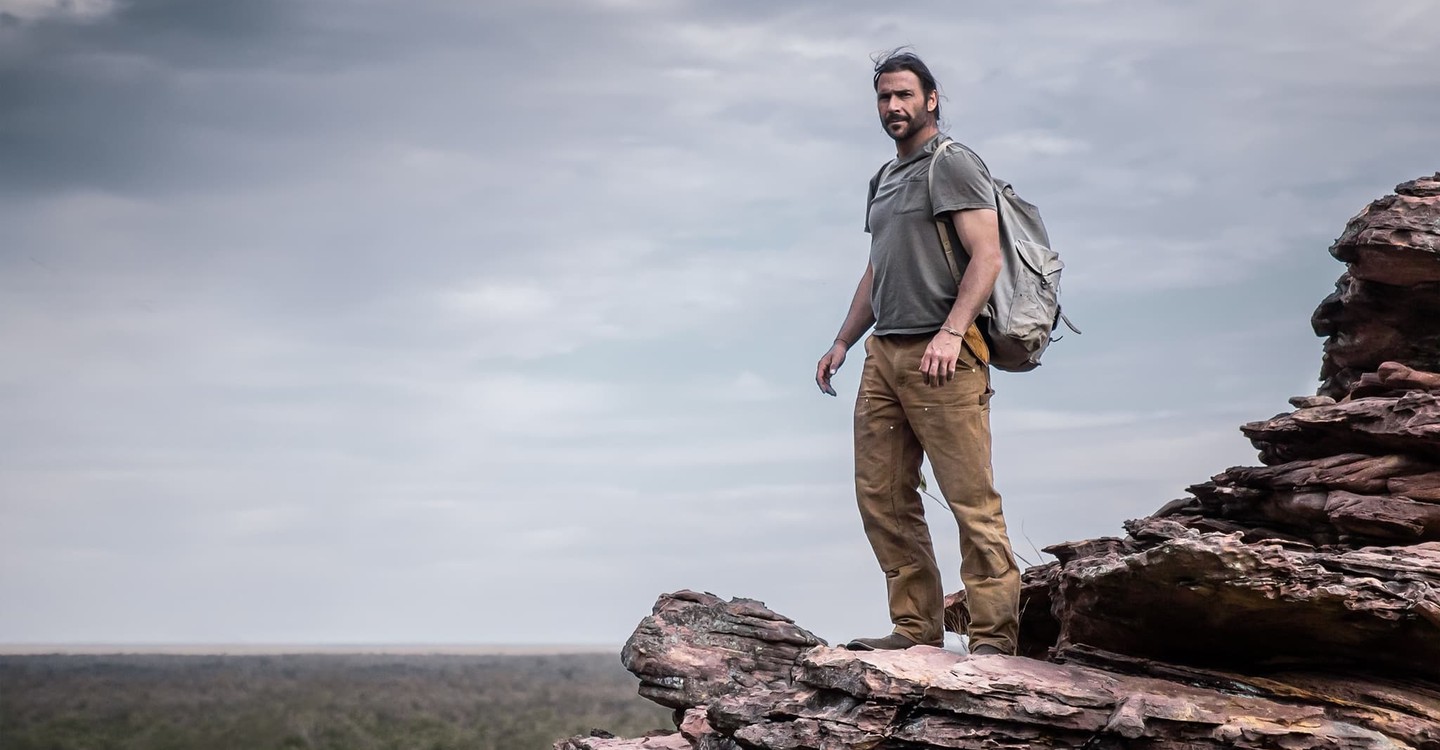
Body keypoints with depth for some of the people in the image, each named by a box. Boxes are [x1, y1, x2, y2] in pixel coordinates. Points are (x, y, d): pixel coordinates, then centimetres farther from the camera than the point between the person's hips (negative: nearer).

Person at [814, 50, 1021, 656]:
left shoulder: (951, 164, -2)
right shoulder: (883, 180, 23)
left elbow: (986, 256, -12)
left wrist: (950, 332, -23)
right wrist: (842, 342, 20)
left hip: (942, 358, -9)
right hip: (883, 355, 9)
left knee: (972, 501, -9)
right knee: (882, 498, 4)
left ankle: (993, 637, -8)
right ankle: (917, 627, 9)